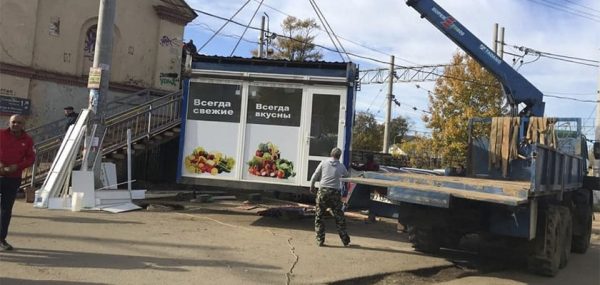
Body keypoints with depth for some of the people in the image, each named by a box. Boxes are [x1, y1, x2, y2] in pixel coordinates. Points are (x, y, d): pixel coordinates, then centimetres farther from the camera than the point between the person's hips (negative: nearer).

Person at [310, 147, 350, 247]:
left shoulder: (324, 163, 1)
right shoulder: (341, 166, 5)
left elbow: (314, 177, 1)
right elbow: (346, 175, 26)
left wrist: (312, 187, 17)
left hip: (323, 191, -1)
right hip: (335, 193, 1)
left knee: (318, 216, 10)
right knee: (339, 217, 11)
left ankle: (320, 240, 8)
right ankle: (345, 240, 17)